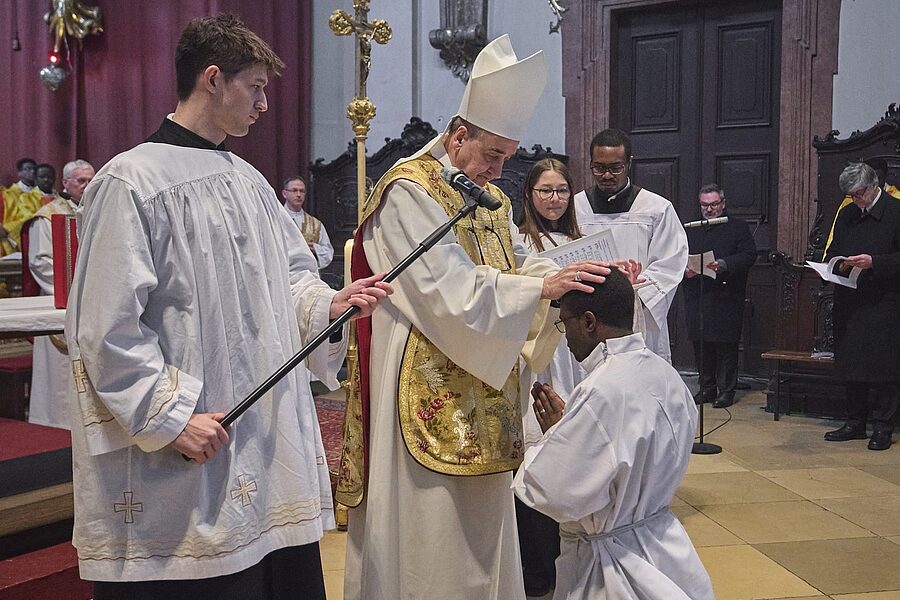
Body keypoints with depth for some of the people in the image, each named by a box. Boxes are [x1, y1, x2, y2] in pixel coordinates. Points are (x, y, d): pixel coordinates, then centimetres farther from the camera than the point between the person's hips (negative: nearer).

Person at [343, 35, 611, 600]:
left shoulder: (491, 199, 15)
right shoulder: (409, 192, -13)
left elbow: (519, 263, 10)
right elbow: (449, 290, -22)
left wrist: (568, 276, -8)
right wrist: (541, 289, -26)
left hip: (480, 396, 8)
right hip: (429, 397, -8)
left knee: (480, 522, 15)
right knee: (429, 524, 2)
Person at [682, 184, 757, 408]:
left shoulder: (738, 227, 7)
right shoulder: (690, 230, 20)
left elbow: (749, 255, -4)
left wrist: (724, 265, -20)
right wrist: (684, 269, -6)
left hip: (726, 299, -4)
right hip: (697, 300, 4)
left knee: (726, 347, -3)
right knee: (700, 346, 6)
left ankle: (726, 390, 5)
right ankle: (706, 388, 17)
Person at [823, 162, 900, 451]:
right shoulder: (846, 215, 13)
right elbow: (833, 251, 18)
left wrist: (874, 262, -22)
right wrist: (834, 265, -3)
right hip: (849, 304, 6)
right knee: (851, 365, 11)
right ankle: (855, 423, 22)